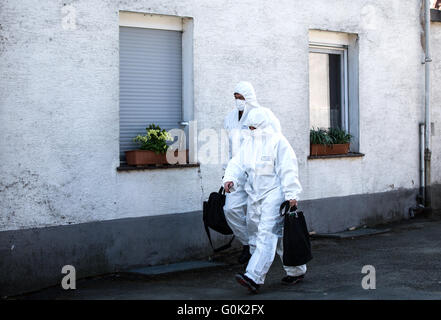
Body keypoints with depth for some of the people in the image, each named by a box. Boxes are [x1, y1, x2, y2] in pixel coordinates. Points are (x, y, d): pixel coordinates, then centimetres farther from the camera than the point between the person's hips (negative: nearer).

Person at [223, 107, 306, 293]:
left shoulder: (277, 141, -8)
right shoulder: (248, 142, 13)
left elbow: (288, 170, -12)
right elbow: (238, 165, 9)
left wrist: (291, 194, -16)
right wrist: (230, 179, -11)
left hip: (274, 193, -8)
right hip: (254, 194, 8)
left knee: (267, 234, -15)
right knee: (279, 237, 12)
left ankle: (254, 277, -25)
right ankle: (296, 271, 26)